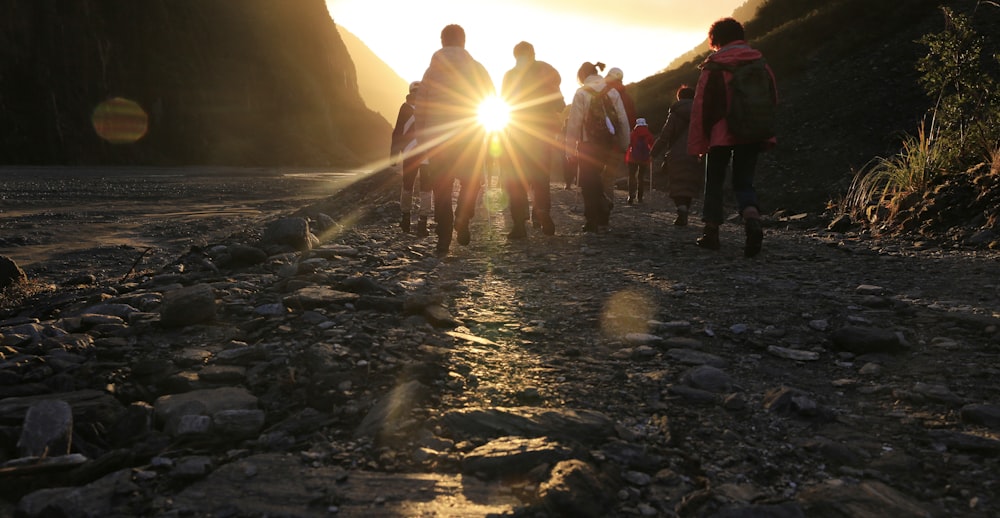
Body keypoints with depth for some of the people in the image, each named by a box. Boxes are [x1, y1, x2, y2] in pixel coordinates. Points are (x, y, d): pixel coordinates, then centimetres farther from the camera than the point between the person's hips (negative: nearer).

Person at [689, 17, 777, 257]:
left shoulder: (713, 68, -4)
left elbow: (701, 107, -6)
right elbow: (772, 101, 11)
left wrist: (698, 142, -2)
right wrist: (766, 137, 15)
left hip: (721, 135, -3)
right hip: (751, 136, 3)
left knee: (714, 183, 10)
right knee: (744, 183, 9)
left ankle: (711, 233, 10)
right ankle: (752, 220, -19)